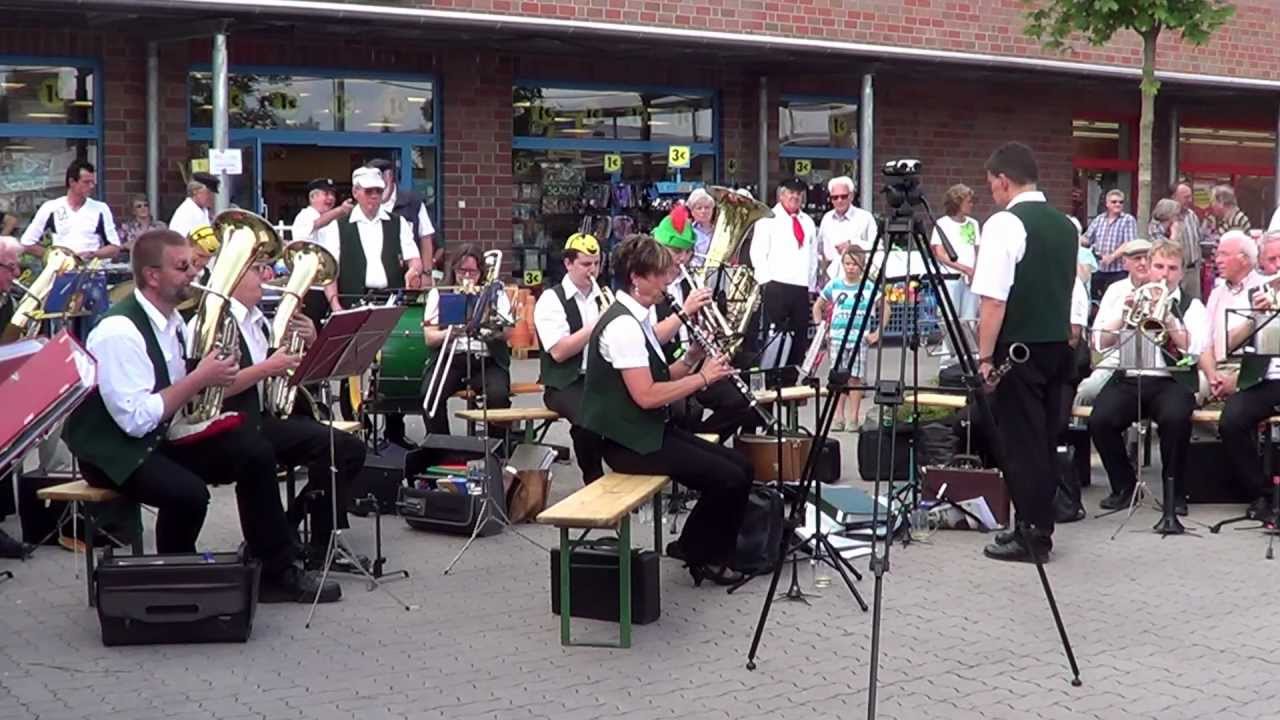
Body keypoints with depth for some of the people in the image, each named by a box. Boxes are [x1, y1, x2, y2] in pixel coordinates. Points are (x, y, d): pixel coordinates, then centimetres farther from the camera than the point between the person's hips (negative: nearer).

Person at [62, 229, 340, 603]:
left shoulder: (171, 319, 5)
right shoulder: (119, 331, -23)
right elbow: (136, 419, -28)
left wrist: (211, 375, -4)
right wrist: (199, 379, -23)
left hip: (161, 436, 9)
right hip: (115, 450, -9)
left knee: (255, 453, -3)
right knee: (188, 492, -33)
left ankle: (276, 571, 5)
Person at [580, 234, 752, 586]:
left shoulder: (638, 319, 12)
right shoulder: (622, 324, -19)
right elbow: (646, 395, -26)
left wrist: (692, 358, -1)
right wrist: (702, 376, -17)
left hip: (650, 431, 10)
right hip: (630, 441, -10)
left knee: (740, 468, 5)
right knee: (728, 479, -14)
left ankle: (709, 551, 16)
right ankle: (696, 550, 7)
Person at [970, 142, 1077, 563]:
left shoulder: (1005, 224, -13)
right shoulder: (1065, 226, 11)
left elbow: (994, 299, -18)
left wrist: (985, 356, -13)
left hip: (1018, 349, -8)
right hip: (1058, 344, 8)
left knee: (1020, 442, -1)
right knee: (1044, 439, 14)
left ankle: (1030, 536, 4)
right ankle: (1040, 528, 21)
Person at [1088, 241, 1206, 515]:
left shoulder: (1192, 306, 13)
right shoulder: (1131, 299, 18)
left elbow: (1194, 348, -6)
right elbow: (1102, 344, 7)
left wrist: (1167, 317, -14)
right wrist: (1125, 313, -6)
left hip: (1171, 381, -2)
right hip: (1128, 379, 2)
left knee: (1175, 418, -34)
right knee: (1099, 420, -26)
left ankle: (1174, 491, -12)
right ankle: (1124, 486, -3)